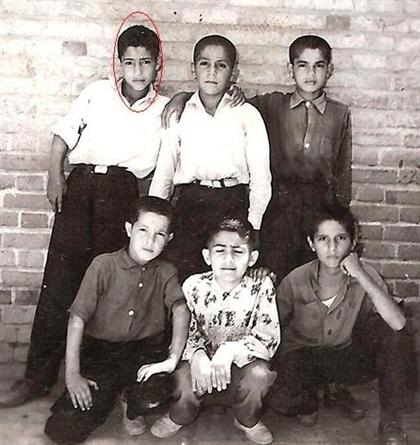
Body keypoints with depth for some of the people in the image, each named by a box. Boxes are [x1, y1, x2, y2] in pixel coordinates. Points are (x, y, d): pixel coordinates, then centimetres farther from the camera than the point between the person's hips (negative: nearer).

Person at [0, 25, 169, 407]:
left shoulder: (166, 110, 10)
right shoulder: (97, 92, 11)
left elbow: (160, 169, 12)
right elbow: (64, 134, 13)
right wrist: (56, 175, 1)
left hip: (123, 188, 0)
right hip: (80, 182, 1)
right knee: (59, 277, -4)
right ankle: (39, 376, 3)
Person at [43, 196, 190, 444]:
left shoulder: (166, 273, 1)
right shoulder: (104, 265, -7)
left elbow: (181, 310, -16)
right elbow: (77, 319, -9)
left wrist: (174, 358, -32)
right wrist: (72, 374, -14)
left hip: (145, 351, 1)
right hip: (99, 351, -1)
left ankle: (133, 410, 7)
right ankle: (108, 395, 19)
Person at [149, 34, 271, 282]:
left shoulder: (247, 115, 7)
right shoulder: (179, 114, 11)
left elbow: (260, 178, 4)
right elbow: (163, 175, 12)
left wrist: (252, 228, -4)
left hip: (233, 205, -1)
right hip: (189, 204, 1)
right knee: (185, 283, -3)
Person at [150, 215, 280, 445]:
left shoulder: (261, 287, -12)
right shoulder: (193, 285, -9)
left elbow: (269, 337, -17)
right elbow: (184, 331, -8)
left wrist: (230, 349, -33)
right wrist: (198, 356, -31)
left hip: (241, 364, 0)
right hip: (203, 361, 1)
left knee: (259, 374, -32)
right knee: (183, 375, -31)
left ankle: (247, 420, 5)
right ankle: (179, 416, 8)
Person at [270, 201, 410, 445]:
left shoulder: (365, 275, -16)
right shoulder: (295, 281, -17)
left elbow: (398, 323, -32)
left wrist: (362, 276, -36)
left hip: (347, 357, 1)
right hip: (304, 359, -1)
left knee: (390, 330, -26)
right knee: (283, 400, -31)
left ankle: (390, 419, -10)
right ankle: (309, 399, 8)